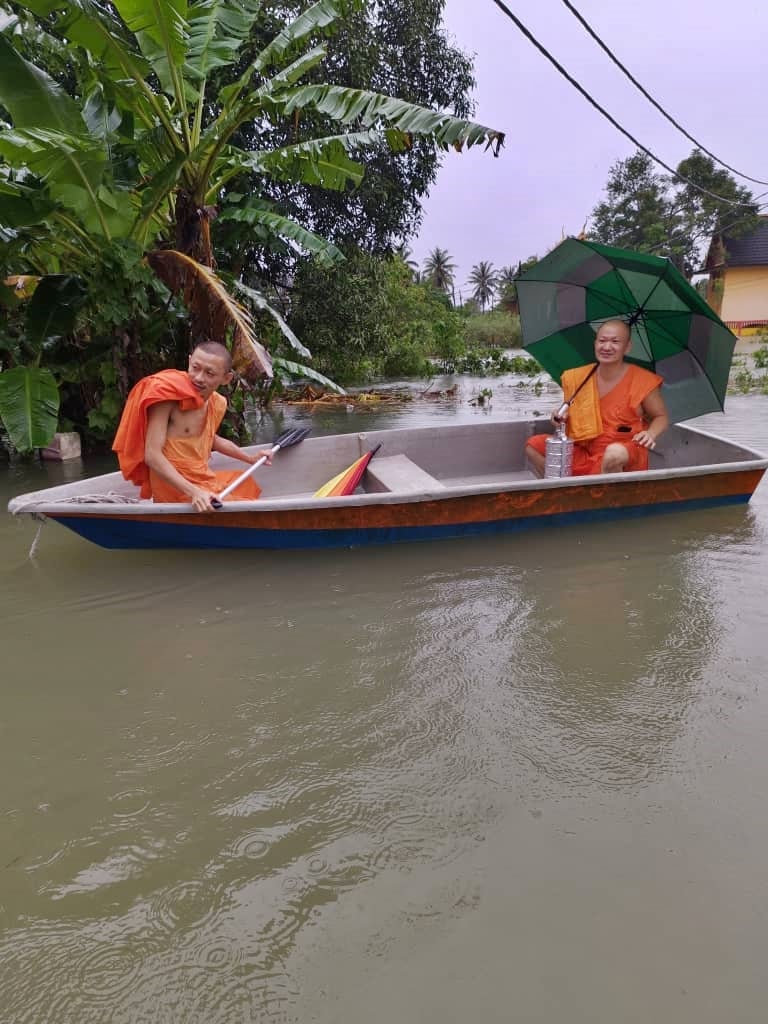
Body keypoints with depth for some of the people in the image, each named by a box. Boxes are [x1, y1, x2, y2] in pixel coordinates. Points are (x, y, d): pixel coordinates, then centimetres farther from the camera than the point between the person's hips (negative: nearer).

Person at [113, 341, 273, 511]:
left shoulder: (219, 404, 2)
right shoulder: (167, 394, -19)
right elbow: (153, 456, -25)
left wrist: (250, 458, 24)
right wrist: (194, 492, -34)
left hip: (204, 480, 8)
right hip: (175, 488, -8)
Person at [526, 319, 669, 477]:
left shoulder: (642, 381, -8)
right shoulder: (577, 378, 2)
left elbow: (661, 417, 3)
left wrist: (650, 434, -18)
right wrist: (561, 417, -8)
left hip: (625, 454, -4)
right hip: (584, 451, 4)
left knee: (614, 453, -39)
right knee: (534, 445, -10)